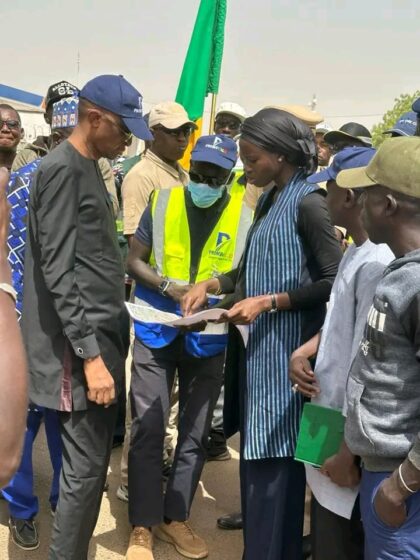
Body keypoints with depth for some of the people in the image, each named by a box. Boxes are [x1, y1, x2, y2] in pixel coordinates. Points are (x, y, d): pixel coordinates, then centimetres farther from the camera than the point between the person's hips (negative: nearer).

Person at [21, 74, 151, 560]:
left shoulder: (89, 169, 16)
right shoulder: (61, 169, -12)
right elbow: (57, 271, -18)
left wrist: (105, 344, 18)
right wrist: (89, 354, -20)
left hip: (101, 335, 9)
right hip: (81, 344, -9)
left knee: (93, 462, 14)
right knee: (85, 468, -3)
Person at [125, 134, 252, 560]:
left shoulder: (244, 217, -2)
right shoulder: (162, 201, -2)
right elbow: (134, 261, -1)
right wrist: (169, 287, -19)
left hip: (209, 338, 1)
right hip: (157, 330, -1)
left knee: (195, 432, 10)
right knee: (148, 429, 0)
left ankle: (175, 518, 27)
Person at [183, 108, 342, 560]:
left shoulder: (307, 202, -13)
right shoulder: (270, 200, 13)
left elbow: (334, 281, -16)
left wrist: (269, 302, -19)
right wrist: (212, 284, 7)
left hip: (283, 351, -9)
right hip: (257, 347, 9)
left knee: (274, 462, -2)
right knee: (256, 456, 16)